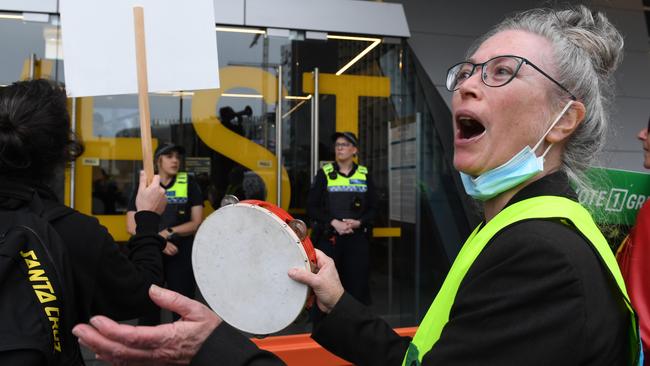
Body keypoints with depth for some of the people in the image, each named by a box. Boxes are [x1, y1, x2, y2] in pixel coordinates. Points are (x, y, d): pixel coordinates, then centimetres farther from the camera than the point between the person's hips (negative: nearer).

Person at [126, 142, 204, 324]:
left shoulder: (189, 183, 2)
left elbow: (196, 223, -1)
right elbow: (132, 226, -1)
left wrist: (168, 233, -14)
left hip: (182, 256, -1)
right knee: (148, 306, 8)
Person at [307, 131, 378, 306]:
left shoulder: (364, 175, 10)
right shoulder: (324, 173, 6)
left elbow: (373, 208, 9)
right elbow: (312, 207, 1)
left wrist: (358, 222, -9)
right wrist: (333, 222, -12)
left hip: (357, 238, 1)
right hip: (329, 238, -1)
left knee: (358, 284, 2)